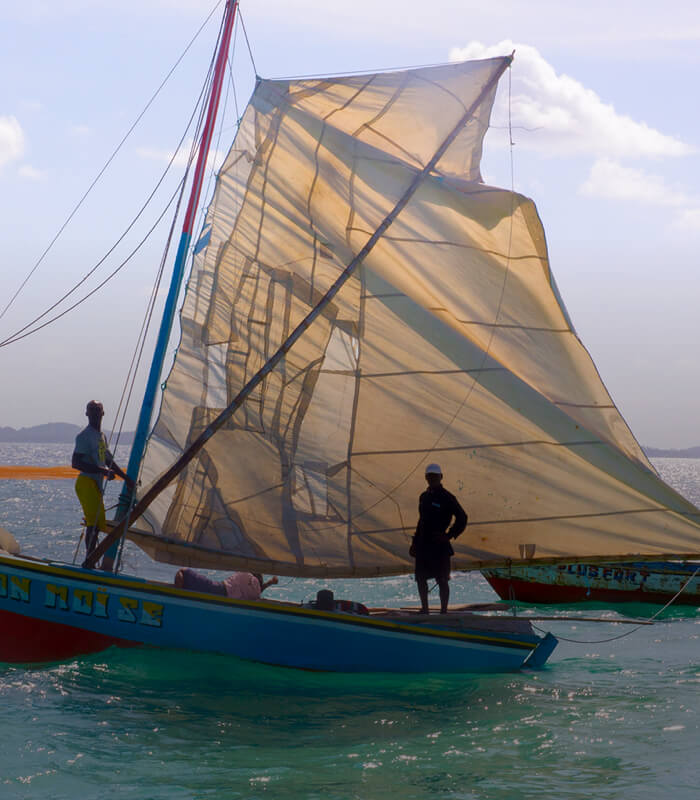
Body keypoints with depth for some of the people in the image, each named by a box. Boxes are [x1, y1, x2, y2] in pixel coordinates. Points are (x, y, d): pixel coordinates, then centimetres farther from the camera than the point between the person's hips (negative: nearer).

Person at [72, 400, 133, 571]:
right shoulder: (84, 436, -9)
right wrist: (103, 470, -23)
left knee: (95, 524, 9)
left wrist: (127, 478, 26)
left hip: (97, 484, 9)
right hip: (86, 482, -9)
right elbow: (75, 463, -19)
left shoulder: (102, 436, 20)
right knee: (94, 523, -16)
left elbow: (109, 461, 30)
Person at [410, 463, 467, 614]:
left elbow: (462, 517, -6)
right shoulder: (424, 497, 14)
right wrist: (415, 542, 17)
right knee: (420, 578, 9)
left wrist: (449, 535, -11)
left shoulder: (447, 498, -7)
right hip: (422, 545, 7)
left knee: (442, 580, -2)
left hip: (439, 545, -7)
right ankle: (424, 609, 20)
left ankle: (443, 611, 2)